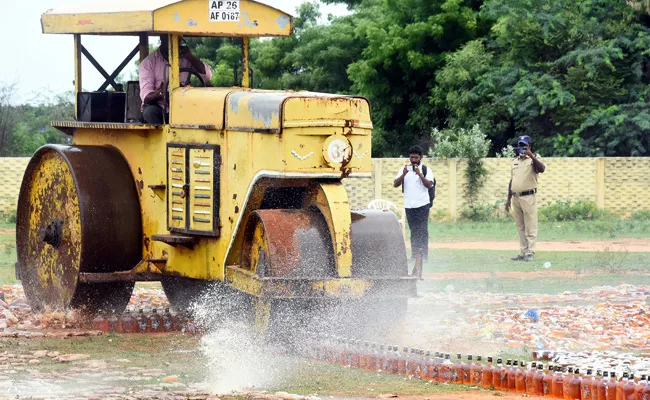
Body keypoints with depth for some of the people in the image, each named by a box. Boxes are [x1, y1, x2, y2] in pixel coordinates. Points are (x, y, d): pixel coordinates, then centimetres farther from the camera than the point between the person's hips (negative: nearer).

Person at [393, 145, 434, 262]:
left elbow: (429, 185, -10)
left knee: (422, 230, -7)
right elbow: (395, 184, 1)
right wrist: (403, 174, -15)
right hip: (409, 205, 3)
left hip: (422, 204, -3)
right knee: (413, 231, 6)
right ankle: (414, 254, 8)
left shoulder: (426, 170, 3)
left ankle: (424, 255, -8)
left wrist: (419, 174, -21)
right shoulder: (403, 169, 11)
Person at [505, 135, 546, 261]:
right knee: (520, 227, 9)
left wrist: (531, 156, -30)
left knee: (530, 227, -6)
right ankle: (523, 253, 12)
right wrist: (508, 199, 18)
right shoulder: (515, 161, 18)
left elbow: (542, 169, -23)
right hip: (515, 198, 7)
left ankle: (530, 253, -5)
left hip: (528, 197, -7)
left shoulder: (534, 159, -1)